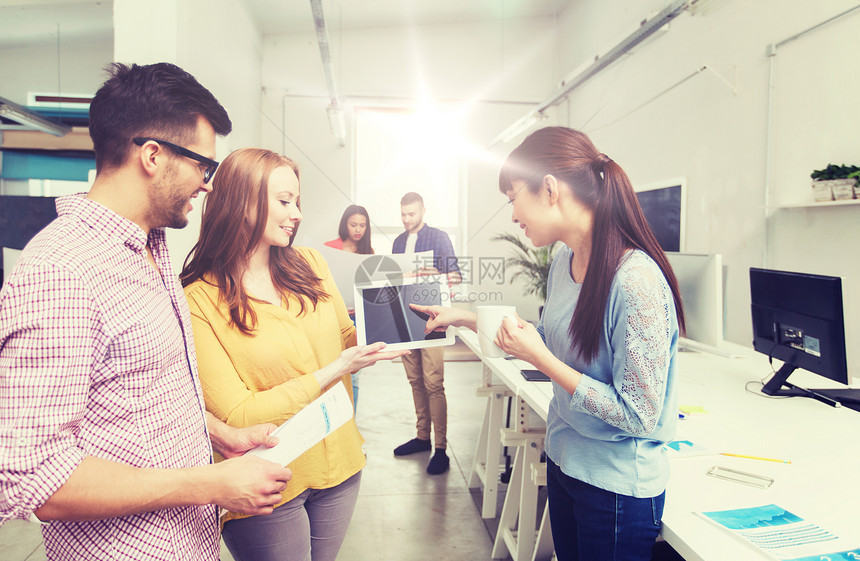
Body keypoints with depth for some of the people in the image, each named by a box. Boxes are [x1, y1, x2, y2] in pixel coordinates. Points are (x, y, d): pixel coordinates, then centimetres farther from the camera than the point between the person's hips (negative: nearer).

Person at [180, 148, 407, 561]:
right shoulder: (200, 300, -16)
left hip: (339, 463, 5)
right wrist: (335, 370, -21)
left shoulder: (308, 264, 1)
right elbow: (237, 415, -18)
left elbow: (346, 339, 12)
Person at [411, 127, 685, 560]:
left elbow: (638, 415, -25)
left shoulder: (636, 281, -28)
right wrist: (464, 318, 11)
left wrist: (541, 359, -25)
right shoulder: (563, 262, -3)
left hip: (617, 487, -7)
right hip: (564, 461, 8)